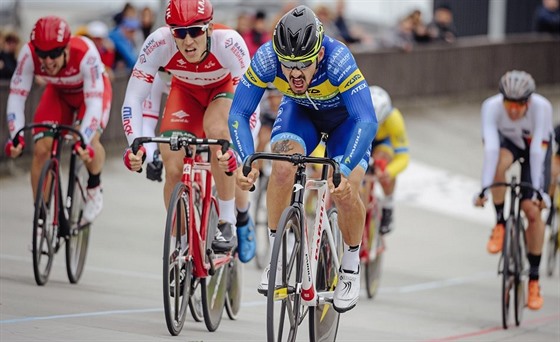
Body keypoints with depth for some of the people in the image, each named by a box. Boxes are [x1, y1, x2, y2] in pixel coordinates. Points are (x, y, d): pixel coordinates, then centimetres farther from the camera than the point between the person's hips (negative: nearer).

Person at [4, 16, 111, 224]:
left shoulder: (85, 53, -41)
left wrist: (85, 141, -53)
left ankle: (94, 187, 2)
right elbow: (17, 96, -29)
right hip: (58, 93, 3)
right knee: (41, 149, -14)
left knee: (89, 140, -28)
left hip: (92, 90, -3)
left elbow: (94, 101, -41)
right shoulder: (29, 54, -33)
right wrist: (16, 137, -42)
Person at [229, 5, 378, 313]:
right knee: (282, 168, -27)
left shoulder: (338, 60, -41)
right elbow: (238, 114, -29)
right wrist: (247, 161, -45)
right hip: (300, 112, 2)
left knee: (345, 192, -21)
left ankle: (351, 267, 6)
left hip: (345, 117, -2)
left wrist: (344, 170, -57)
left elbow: (367, 121, -45)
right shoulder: (266, 59, -33)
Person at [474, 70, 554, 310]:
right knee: (499, 163, -36)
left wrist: (538, 189, -43)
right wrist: (484, 188, -46)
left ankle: (534, 279, -3)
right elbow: (490, 148, -40)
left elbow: (537, 151, -38)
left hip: (537, 145, -1)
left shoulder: (541, 107, -36)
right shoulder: (491, 106, -33)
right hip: (508, 141, 1)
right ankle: (500, 224, -14)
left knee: (533, 210, -13)